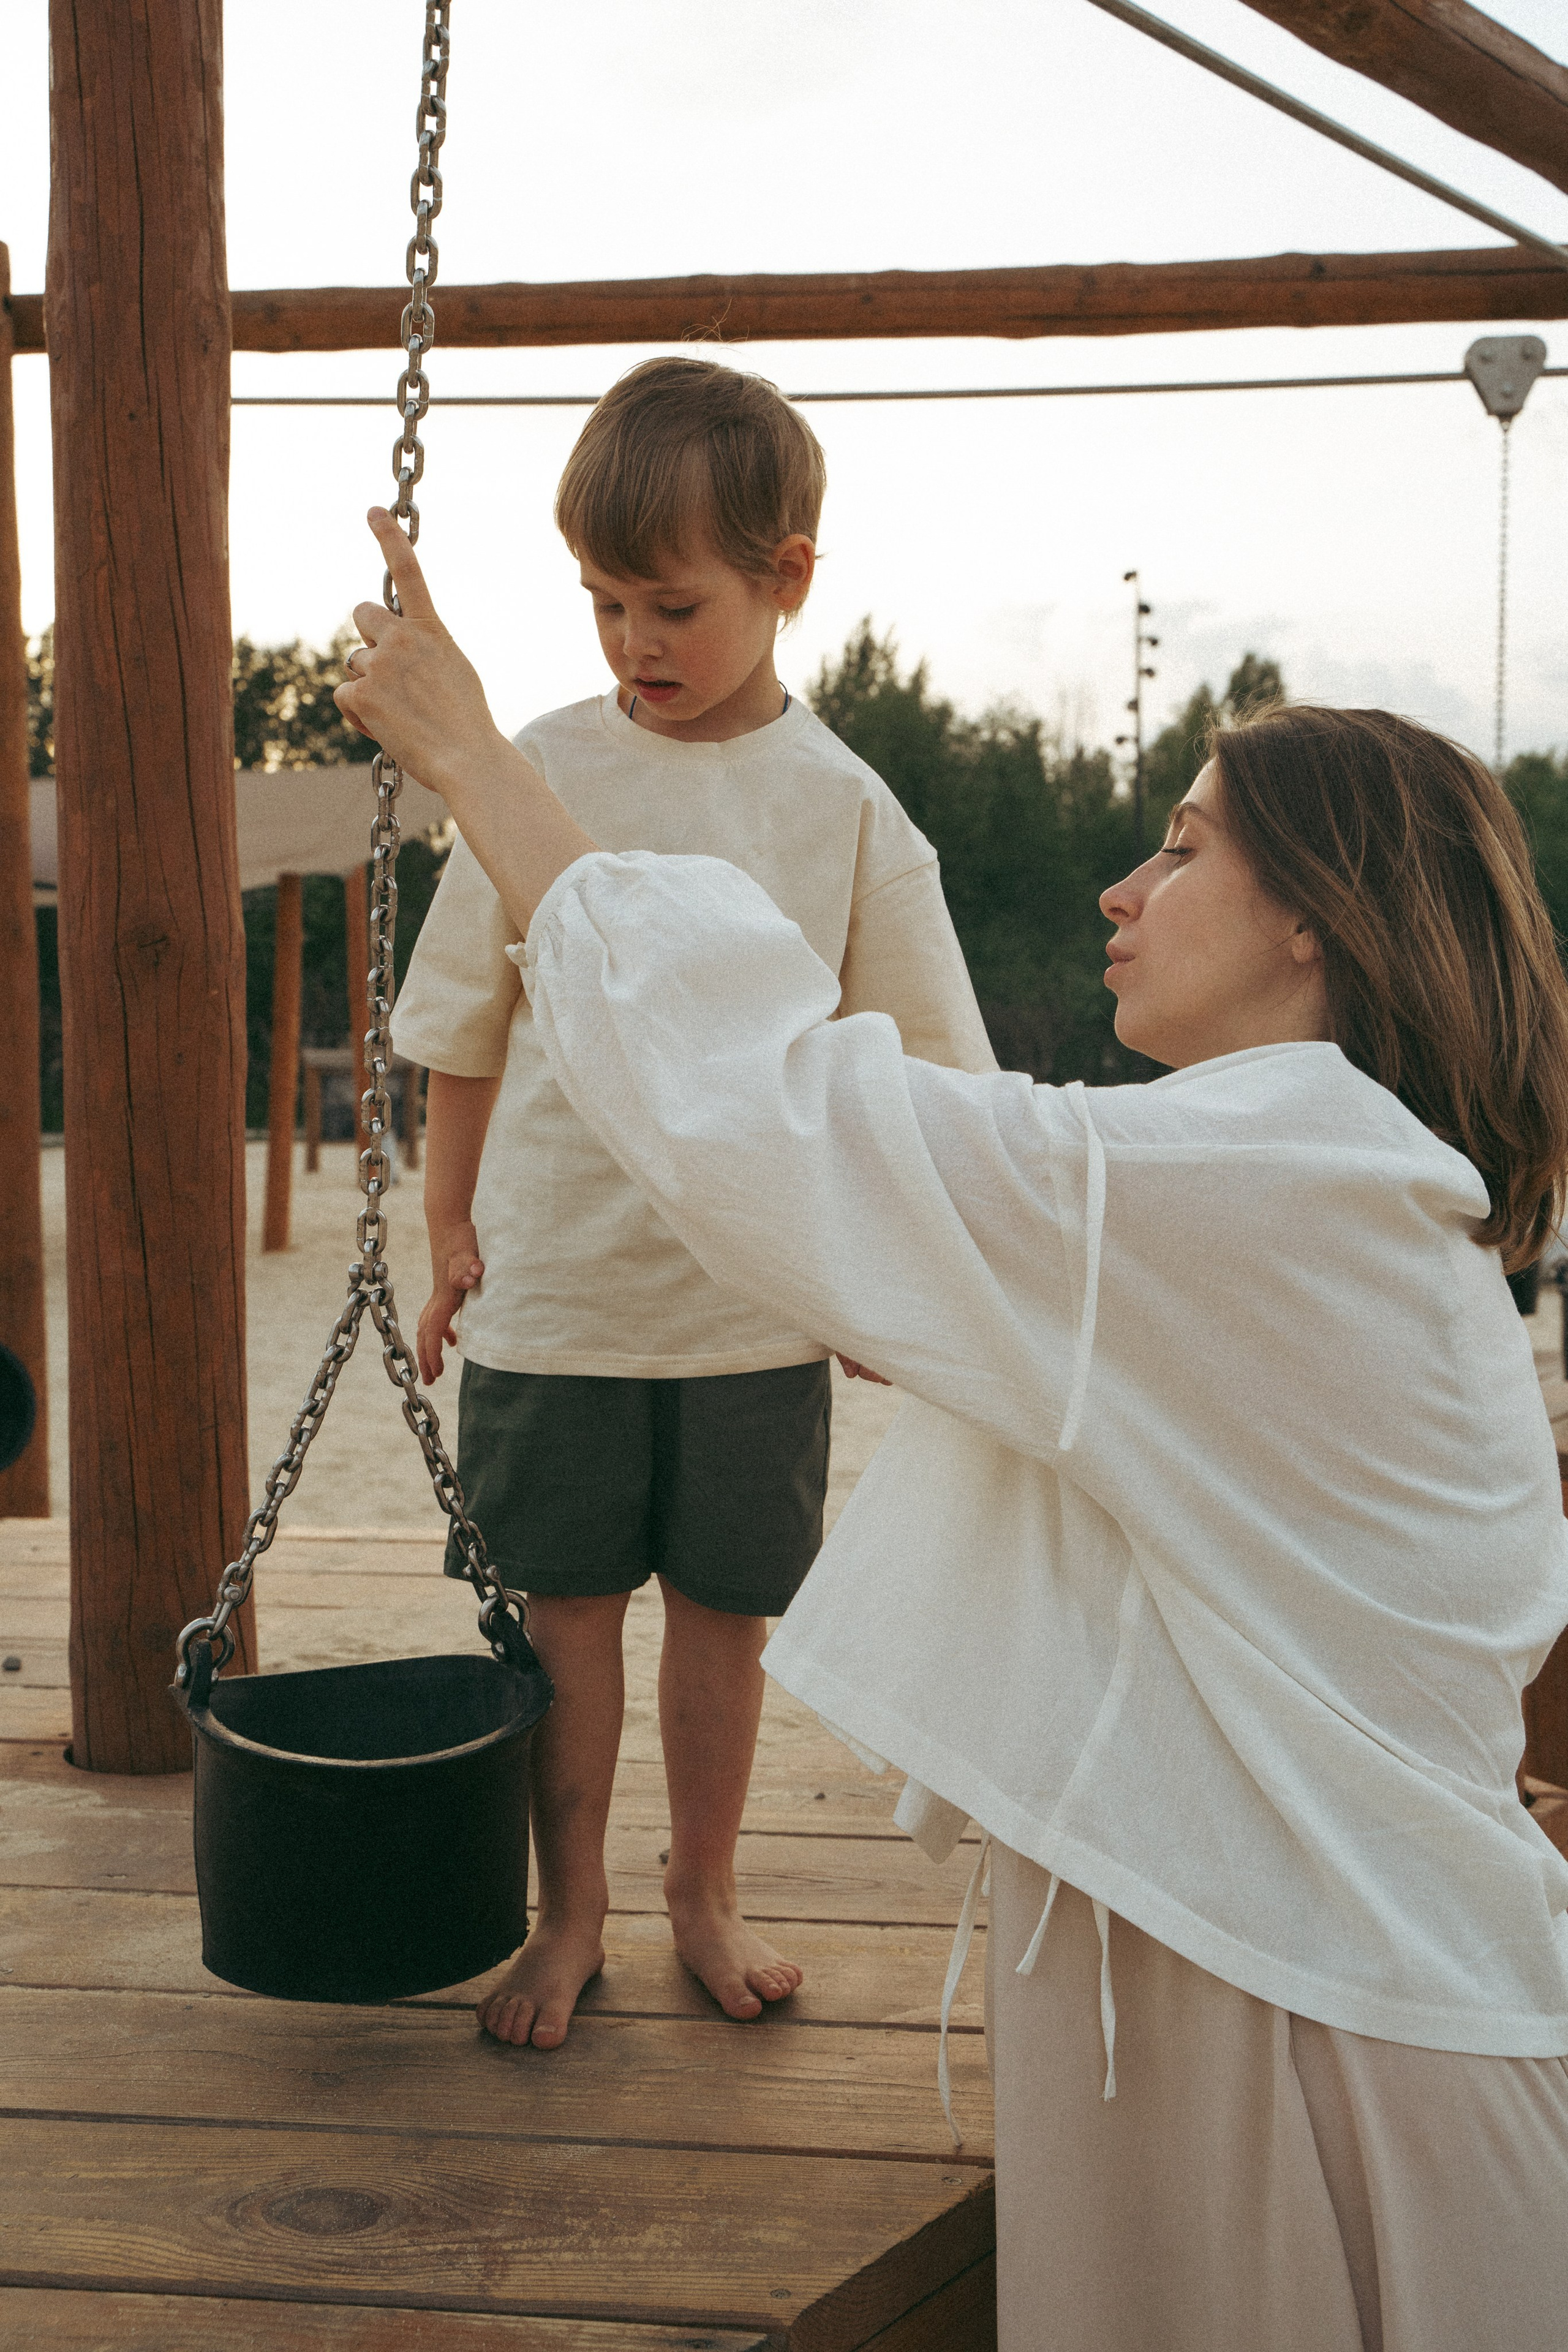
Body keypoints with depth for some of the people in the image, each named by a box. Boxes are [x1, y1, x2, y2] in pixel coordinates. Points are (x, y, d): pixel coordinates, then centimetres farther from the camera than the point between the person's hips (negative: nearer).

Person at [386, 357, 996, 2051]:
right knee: (568, 1607, 9)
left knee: (724, 1608, 12)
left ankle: (703, 1895, 33)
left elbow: (918, 1070, 3)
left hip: (756, 1303, 0)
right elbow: (464, 1037, 6)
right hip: (552, 1291, 0)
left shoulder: (841, 808, -4)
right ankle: (569, 1912, 27)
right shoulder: (544, 770, -3)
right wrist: (450, 1233, 6)